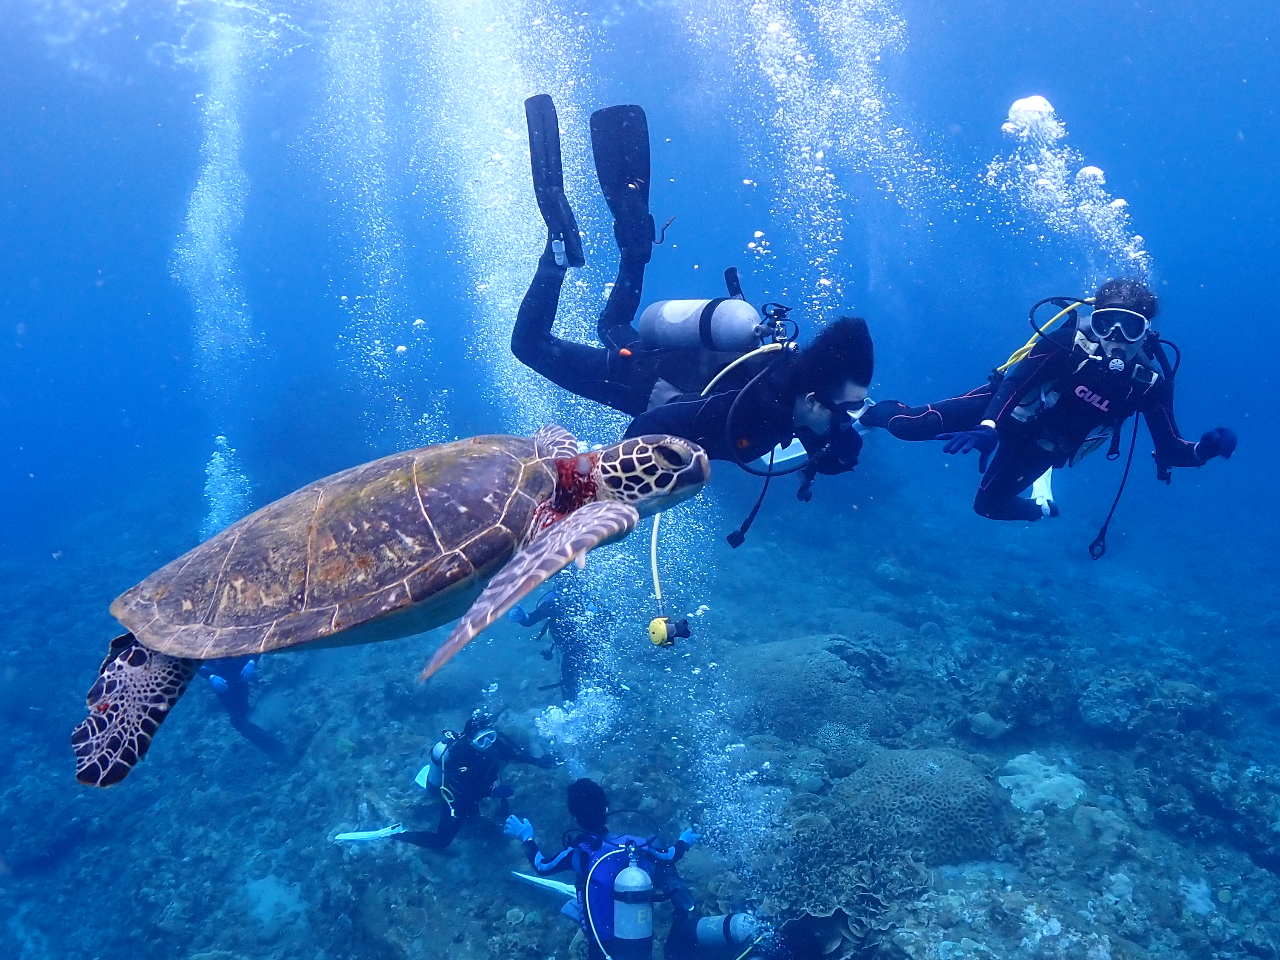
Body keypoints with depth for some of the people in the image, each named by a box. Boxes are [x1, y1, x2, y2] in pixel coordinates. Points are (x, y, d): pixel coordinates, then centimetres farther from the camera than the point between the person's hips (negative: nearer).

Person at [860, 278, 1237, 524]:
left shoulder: (1150, 381, -19)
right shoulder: (1067, 342, -28)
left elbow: (1170, 450, -15)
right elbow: (1014, 381, -32)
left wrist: (1204, 449, -37)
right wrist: (987, 427, -49)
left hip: (1036, 450, 2)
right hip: (1002, 406, -2)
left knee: (989, 505, 7)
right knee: (911, 426, -14)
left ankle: (1039, 505, 43)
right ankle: (872, 411, 23)